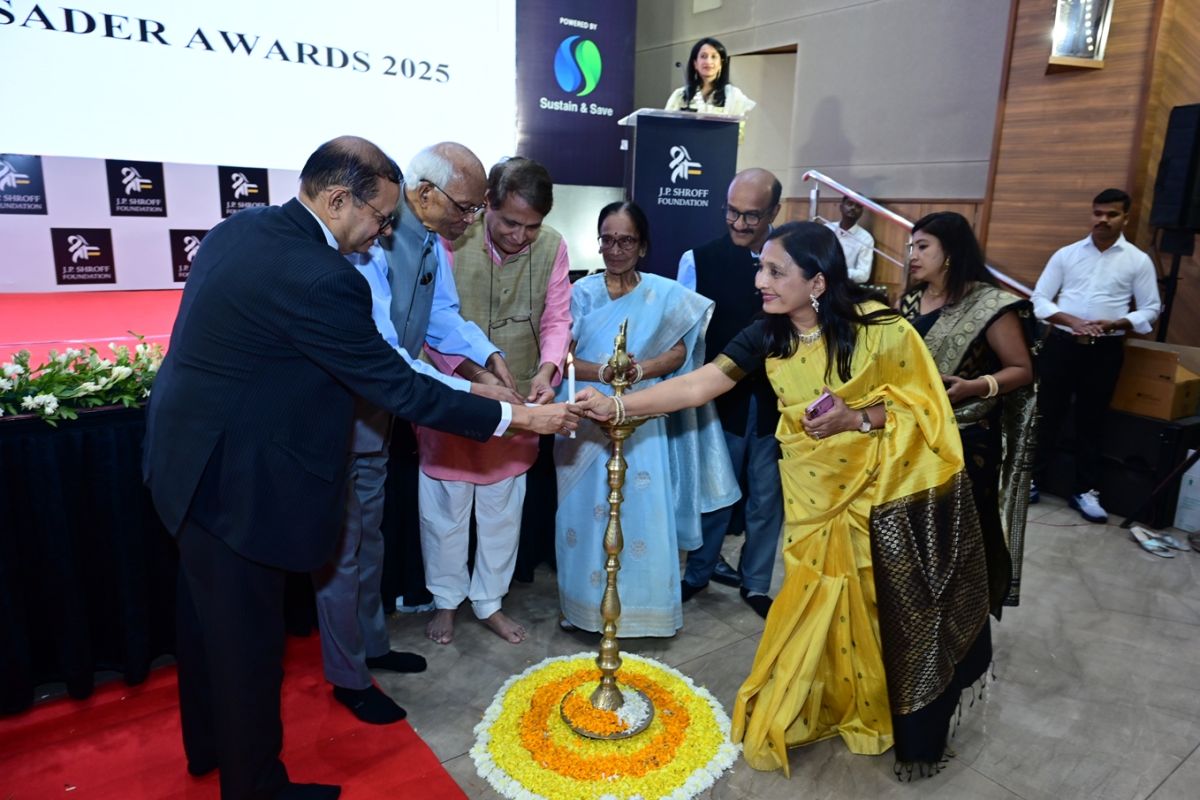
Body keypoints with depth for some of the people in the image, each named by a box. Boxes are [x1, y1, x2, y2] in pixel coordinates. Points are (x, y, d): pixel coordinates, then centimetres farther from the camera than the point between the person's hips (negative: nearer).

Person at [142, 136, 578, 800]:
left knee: (207, 614, 25)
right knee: (249, 639, 9)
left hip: (186, 457, 10)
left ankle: (208, 744, 48)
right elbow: (398, 389, -24)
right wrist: (515, 416, -18)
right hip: (237, 478, -10)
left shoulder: (238, 226, 1)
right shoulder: (320, 278, -27)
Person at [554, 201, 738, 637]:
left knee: (642, 511, 2)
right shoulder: (582, 292, 2)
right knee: (585, 511, 7)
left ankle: (640, 603, 20)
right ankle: (586, 601, 24)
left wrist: (640, 370, -20)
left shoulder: (664, 293, 1)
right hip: (586, 421, 1)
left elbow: (679, 352, -1)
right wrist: (602, 372, -22)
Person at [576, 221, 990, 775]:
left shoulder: (879, 328, -21)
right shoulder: (768, 335, -10)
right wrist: (618, 406, -23)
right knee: (816, 605, 11)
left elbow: (923, 405, -11)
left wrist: (855, 419, -26)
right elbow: (700, 383, -16)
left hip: (886, 492, -2)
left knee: (894, 615, 12)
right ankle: (823, 707, 37)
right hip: (816, 496, 3)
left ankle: (911, 732, 38)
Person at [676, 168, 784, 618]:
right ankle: (698, 572, 34)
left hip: (776, 401, 2)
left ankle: (755, 582, 32)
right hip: (722, 399, -1)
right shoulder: (699, 261, -5)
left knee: (767, 496, 13)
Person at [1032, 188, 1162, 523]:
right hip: (1061, 343, 0)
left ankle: (1085, 490, 19)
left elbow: (1150, 310, 3)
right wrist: (1071, 321, -15)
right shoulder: (1066, 254, 3)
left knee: (1091, 421, 9)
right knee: (1047, 414, 6)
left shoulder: (1139, 261, 3)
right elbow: (1039, 298, 1)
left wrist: (1114, 324, -15)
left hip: (1106, 351, 0)